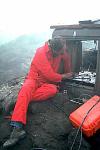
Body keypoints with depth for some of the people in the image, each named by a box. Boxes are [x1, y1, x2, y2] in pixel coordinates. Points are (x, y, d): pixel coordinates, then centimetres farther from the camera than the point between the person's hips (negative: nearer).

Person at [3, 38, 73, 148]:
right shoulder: (41, 52, -23)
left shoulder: (60, 50, -7)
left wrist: (68, 72, 18)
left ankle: (24, 99, -25)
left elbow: (67, 59, 18)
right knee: (26, 89, -38)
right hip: (35, 78, -4)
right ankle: (18, 127, -48)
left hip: (49, 81, 4)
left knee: (53, 90, -33)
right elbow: (50, 76, -23)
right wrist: (64, 76, -8)